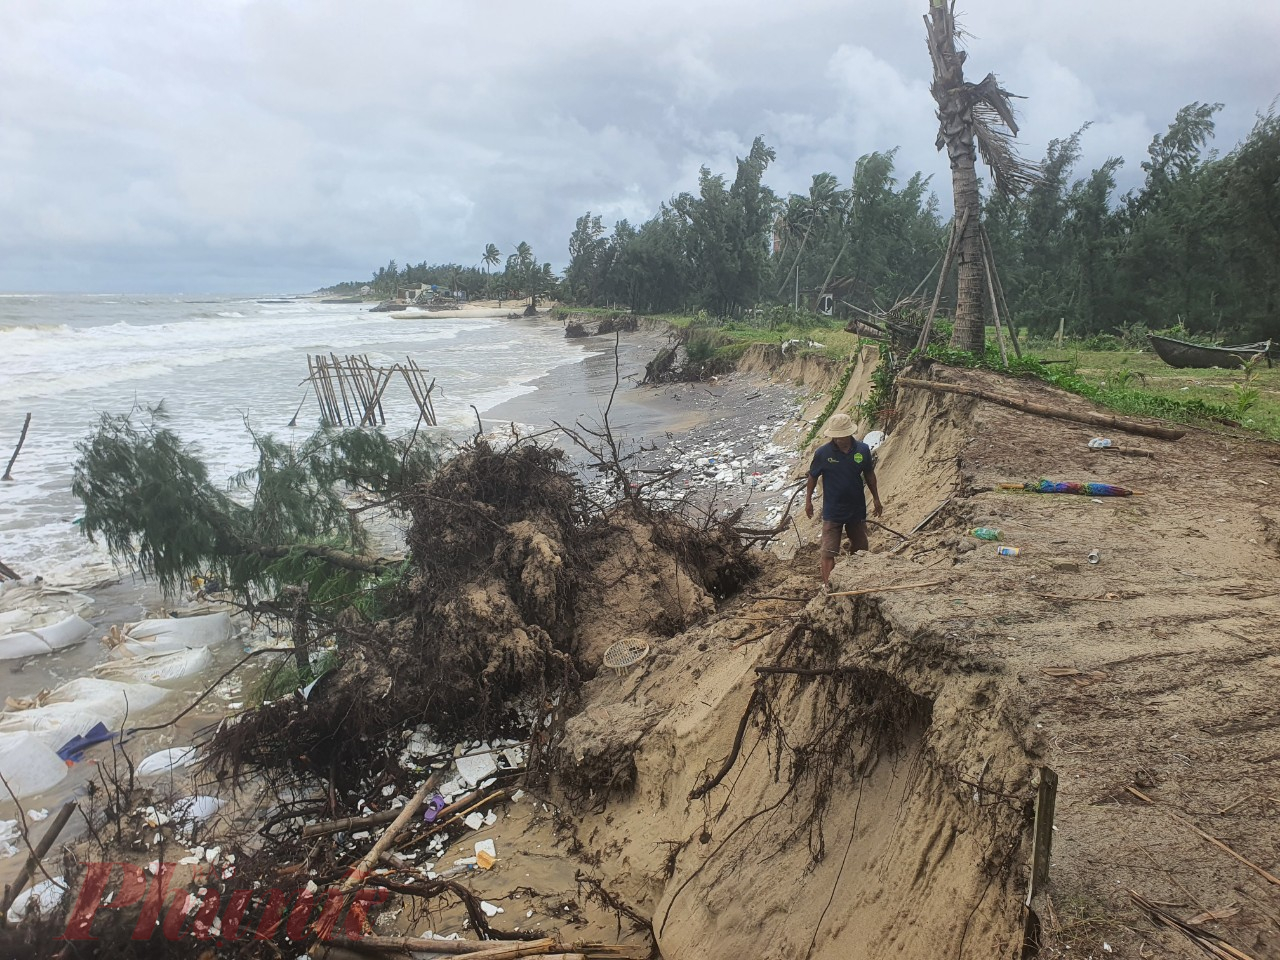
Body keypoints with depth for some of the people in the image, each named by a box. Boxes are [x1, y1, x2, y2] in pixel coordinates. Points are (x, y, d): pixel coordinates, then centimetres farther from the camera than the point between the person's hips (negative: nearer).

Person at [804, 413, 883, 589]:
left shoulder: (863, 449, -8)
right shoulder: (823, 453, -15)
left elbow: (869, 474, 7)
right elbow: (813, 477, -1)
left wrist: (876, 498, 12)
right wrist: (808, 500, 2)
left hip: (857, 509, 4)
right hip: (832, 512, -3)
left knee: (859, 548, 20)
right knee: (829, 551, -5)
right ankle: (827, 585, 2)